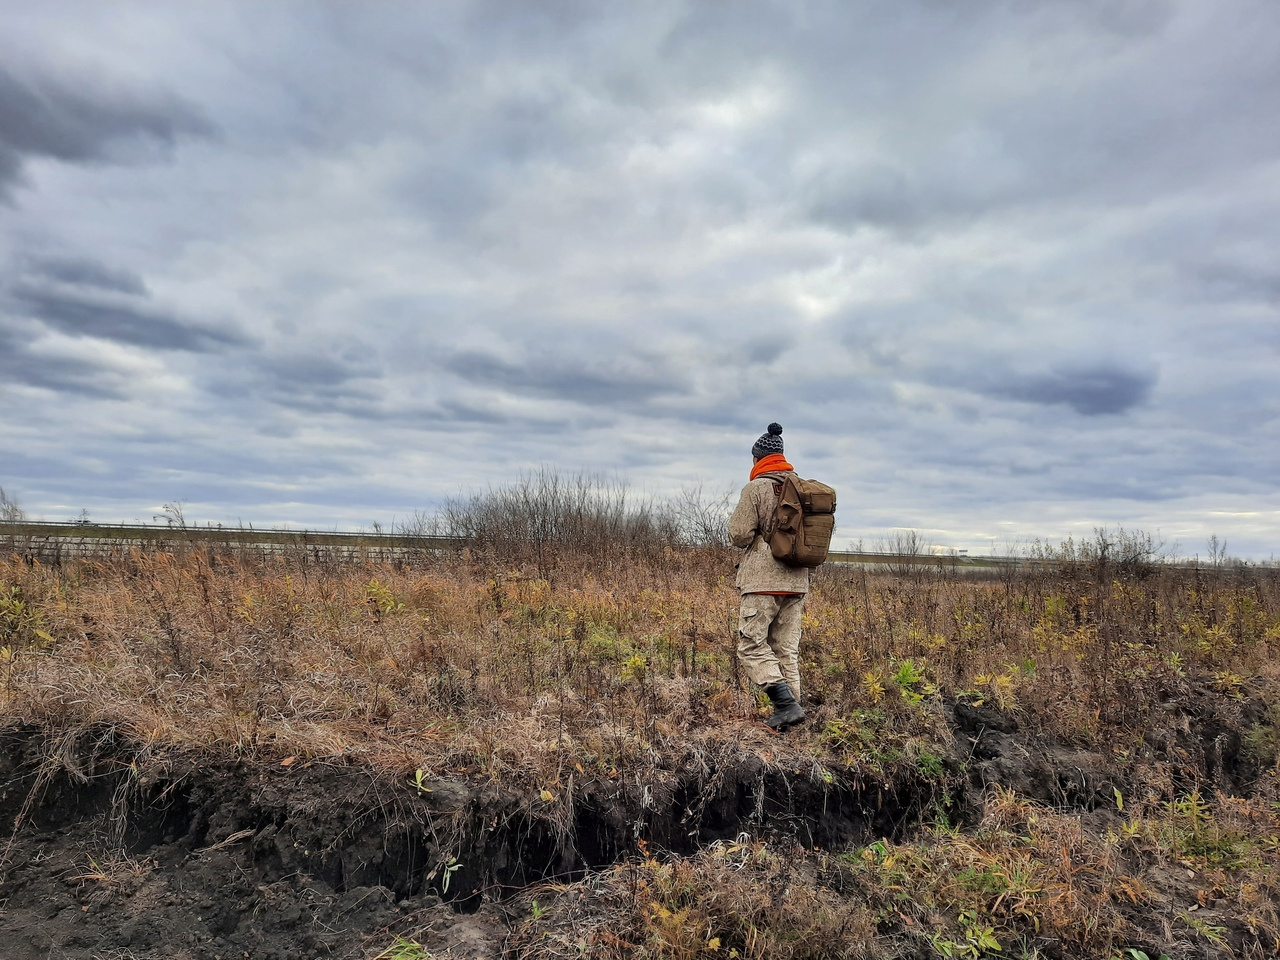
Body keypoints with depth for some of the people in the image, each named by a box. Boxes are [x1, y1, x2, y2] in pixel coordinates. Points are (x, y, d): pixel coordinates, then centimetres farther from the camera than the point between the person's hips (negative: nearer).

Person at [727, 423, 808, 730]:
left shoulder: (756, 488, -9)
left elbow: (740, 536, -11)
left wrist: (735, 519, 9)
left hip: (763, 581, -6)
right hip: (797, 581, 7)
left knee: (752, 646, -1)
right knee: (787, 650, 11)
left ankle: (786, 703, -12)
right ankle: (789, 707, 11)